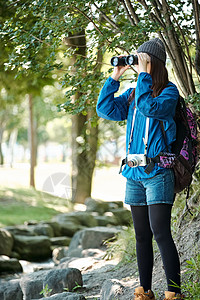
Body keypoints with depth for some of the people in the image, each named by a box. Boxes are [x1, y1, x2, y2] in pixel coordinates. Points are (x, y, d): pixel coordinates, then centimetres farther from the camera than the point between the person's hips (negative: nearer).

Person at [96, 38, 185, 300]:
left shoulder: (169, 91, -3)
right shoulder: (132, 94, 15)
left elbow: (150, 107, -21)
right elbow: (105, 109, 7)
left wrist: (143, 75, -16)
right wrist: (114, 78, 3)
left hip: (157, 172, -6)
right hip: (134, 173, 7)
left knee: (160, 233, -12)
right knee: (142, 236, 11)